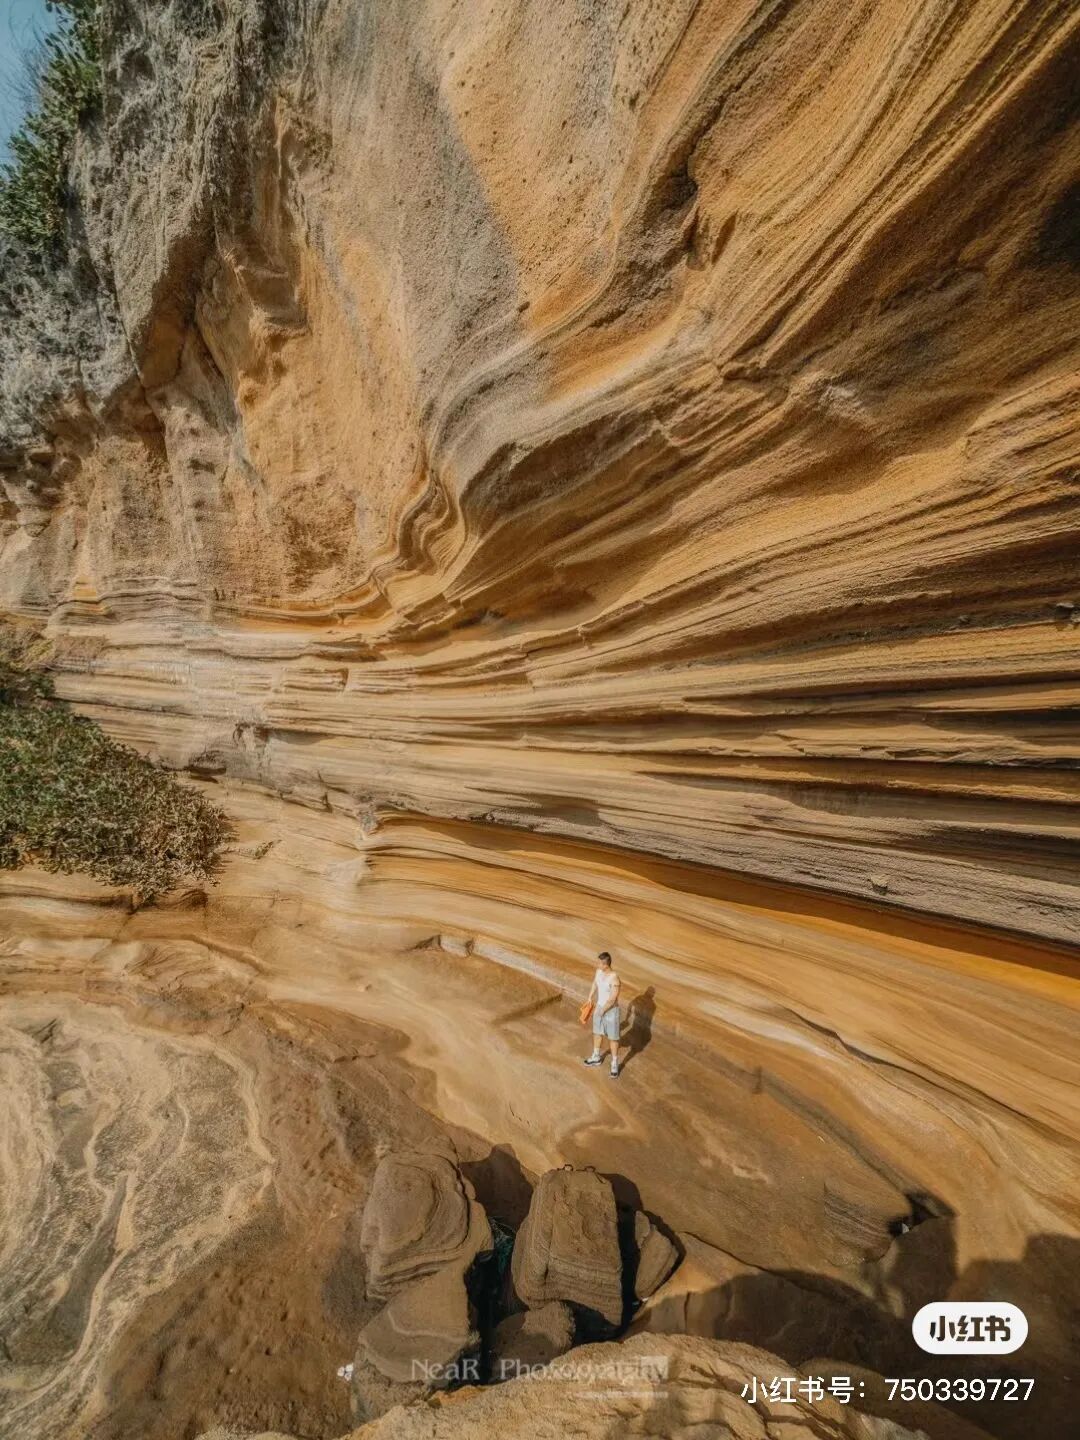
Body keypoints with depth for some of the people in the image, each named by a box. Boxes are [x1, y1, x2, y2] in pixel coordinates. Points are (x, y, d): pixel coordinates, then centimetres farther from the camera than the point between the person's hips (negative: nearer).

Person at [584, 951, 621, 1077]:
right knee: (597, 1033, 22)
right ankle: (596, 1057, 43)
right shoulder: (598, 971, -9)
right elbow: (595, 986, 8)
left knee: (613, 1038, 9)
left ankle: (614, 1064, 28)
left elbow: (613, 999, -28)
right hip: (599, 1008, 7)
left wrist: (602, 1010, -17)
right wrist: (590, 1000, 13)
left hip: (611, 1011, -7)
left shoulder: (614, 978, -32)